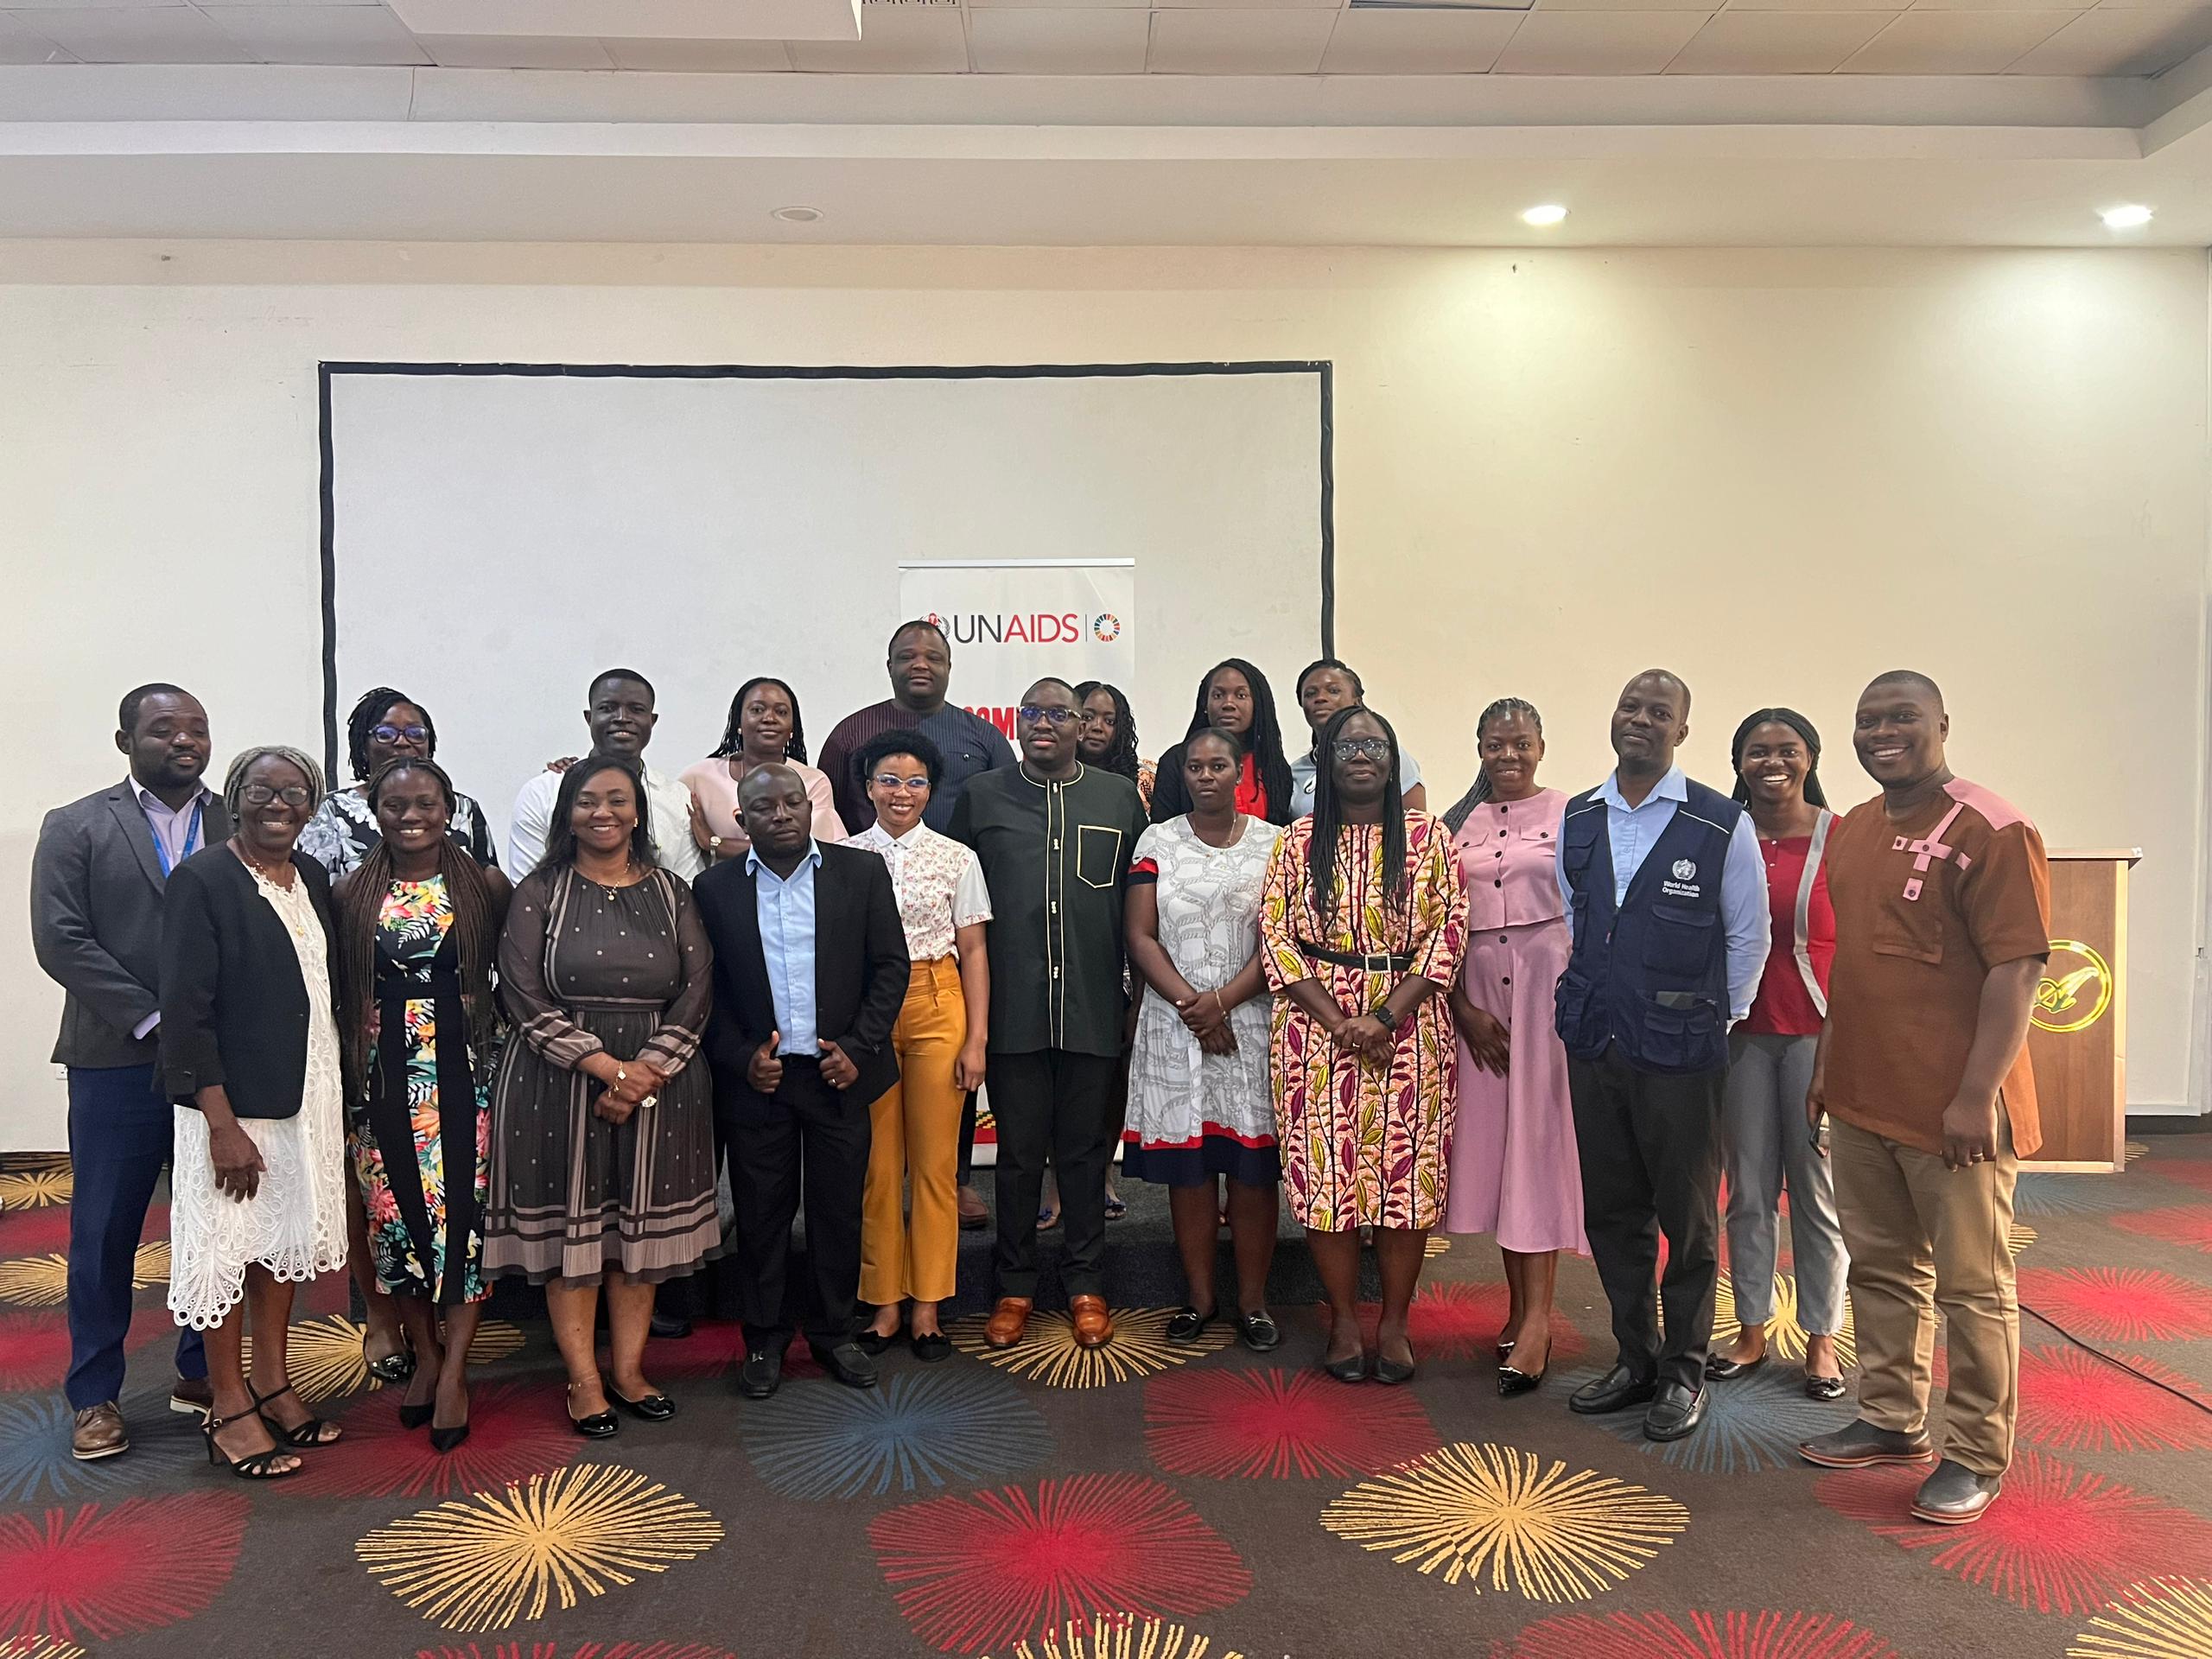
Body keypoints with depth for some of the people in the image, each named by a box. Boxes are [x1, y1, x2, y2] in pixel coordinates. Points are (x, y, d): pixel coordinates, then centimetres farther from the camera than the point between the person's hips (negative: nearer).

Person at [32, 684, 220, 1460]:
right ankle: (94, 1395, 21)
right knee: (103, 1235, 7)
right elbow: (61, 941, -6)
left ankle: (202, 1372, 25)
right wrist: (153, 1021, -13)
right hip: (119, 1065, -2)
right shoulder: (75, 828, 2)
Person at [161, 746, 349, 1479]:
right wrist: (223, 1123, -19)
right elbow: (185, 1009, -15)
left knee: (288, 1234, 15)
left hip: (311, 1090, 6)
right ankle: (229, 1408, 19)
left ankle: (272, 1383, 30)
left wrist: (340, 1096, 6)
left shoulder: (312, 877, 6)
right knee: (227, 1240, 5)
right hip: (232, 1096, -6)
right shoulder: (202, 880, -12)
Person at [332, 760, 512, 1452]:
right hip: (383, 1076, 2)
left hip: (464, 1072, -1)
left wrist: (504, 1050, -6)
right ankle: (425, 1354, 25)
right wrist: (347, 1068, 0)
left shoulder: (486, 886, 0)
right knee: (396, 1212, 7)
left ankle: (453, 1370, 8)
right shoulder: (351, 894, 3)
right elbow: (338, 992, 6)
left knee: (462, 1208, -1)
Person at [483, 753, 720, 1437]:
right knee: (569, 1224, 3)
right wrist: (605, 1066, -15)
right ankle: (584, 1380, 14)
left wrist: (645, 1072, -12)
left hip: (658, 1084, 2)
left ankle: (628, 1370, 20)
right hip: (559, 1083, -2)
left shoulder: (672, 893, 6)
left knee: (643, 1224, 7)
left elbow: (696, 991, 0)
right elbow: (526, 997, -7)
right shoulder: (539, 891, 1)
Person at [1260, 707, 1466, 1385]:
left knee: (1407, 1169, 1)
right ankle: (1344, 1322, 15)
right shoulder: (1299, 840, 5)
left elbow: (1448, 929, -2)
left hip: (1409, 1022, 0)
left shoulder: (1428, 837, 4)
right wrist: (1339, 1019, -12)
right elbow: (1275, 933, -1)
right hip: (1317, 1022, 0)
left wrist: (1389, 1014, -13)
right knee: (1325, 1169, 1)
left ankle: (1394, 1324, 15)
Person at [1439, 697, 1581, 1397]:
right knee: (1490, 1135, 6)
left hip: (1548, 980, -4)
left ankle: (1538, 1317, -2)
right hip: (1476, 987, 4)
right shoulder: (1459, 823, 9)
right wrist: (1463, 1008, -2)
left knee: (1539, 1135, -5)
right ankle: (1517, 1304, 17)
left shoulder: (1568, 814, 0)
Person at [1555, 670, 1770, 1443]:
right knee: (1611, 1212, 13)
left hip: (1680, 1053, -4)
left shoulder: (1722, 825, -7)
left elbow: (1749, 936, 1)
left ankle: (1684, 1372, 22)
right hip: (1593, 1046, 4)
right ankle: (1635, 1359, 28)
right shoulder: (1577, 819, 6)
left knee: (1687, 1218, 7)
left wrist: (1716, 1022, 4)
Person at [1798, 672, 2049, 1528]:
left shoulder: (1989, 832, -12)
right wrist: (1826, 1063, 16)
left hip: (1952, 1108, -7)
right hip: (1862, 1100, 7)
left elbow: (2017, 969, -16)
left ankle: (1977, 1455, 20)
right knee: (1881, 1267, 17)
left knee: (1972, 1286, 6)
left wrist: (1977, 1095, -19)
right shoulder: (1850, 832, 11)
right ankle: (1892, 1420, 32)